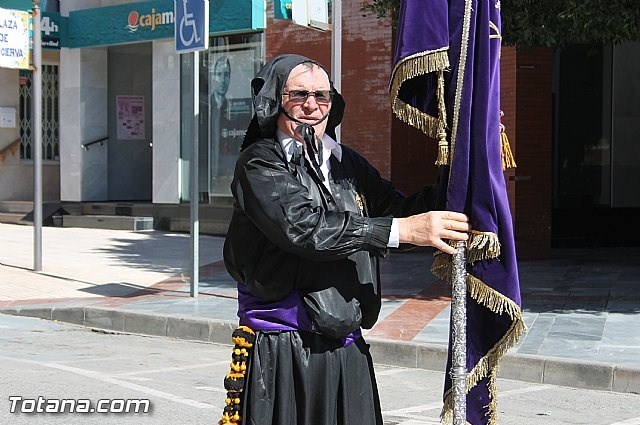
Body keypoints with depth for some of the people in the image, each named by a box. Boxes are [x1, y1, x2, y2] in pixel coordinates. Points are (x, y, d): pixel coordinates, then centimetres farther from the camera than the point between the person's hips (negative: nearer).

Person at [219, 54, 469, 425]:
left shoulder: (348, 164, 13)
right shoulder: (259, 163, -6)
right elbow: (303, 228, -21)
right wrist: (403, 229, -23)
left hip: (347, 352, 5)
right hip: (280, 352, -5)